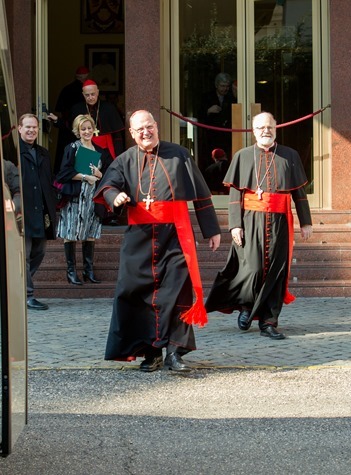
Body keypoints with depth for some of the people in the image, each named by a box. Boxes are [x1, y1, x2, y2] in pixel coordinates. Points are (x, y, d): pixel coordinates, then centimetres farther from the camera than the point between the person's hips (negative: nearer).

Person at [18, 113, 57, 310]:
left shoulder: (43, 154, 19)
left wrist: (52, 209, 11)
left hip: (41, 213, 7)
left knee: (38, 253, 11)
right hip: (22, 212, -7)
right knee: (23, 255, -3)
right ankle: (27, 295, 0)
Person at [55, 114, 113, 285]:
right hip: (74, 196, -4)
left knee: (90, 233, 4)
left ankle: (89, 270, 11)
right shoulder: (72, 148, 1)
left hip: (93, 198, 4)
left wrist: (98, 174, -5)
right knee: (71, 234, -5)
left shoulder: (100, 152, 15)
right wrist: (85, 177, -11)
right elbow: (64, 172, -9)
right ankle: (71, 271, 0)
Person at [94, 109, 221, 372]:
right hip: (139, 236, 2)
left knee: (176, 292, -7)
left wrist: (212, 230, 8)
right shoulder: (126, 160, 11)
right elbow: (107, 184, -6)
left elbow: (201, 195, 11)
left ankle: (175, 352, -2)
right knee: (139, 293, 1)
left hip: (175, 235, -1)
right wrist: (115, 195, -31)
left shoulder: (179, 155, 8)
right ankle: (151, 353, 11)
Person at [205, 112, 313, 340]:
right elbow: (235, 193, 4)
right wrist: (235, 224, -4)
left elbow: (300, 192, 11)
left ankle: (269, 322, 9)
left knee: (275, 270, 1)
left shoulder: (290, 156, 9)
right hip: (251, 221, -1)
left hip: (279, 223, 1)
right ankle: (246, 305, 20)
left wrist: (306, 222, 7)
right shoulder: (243, 156, 7)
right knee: (252, 268, -9)